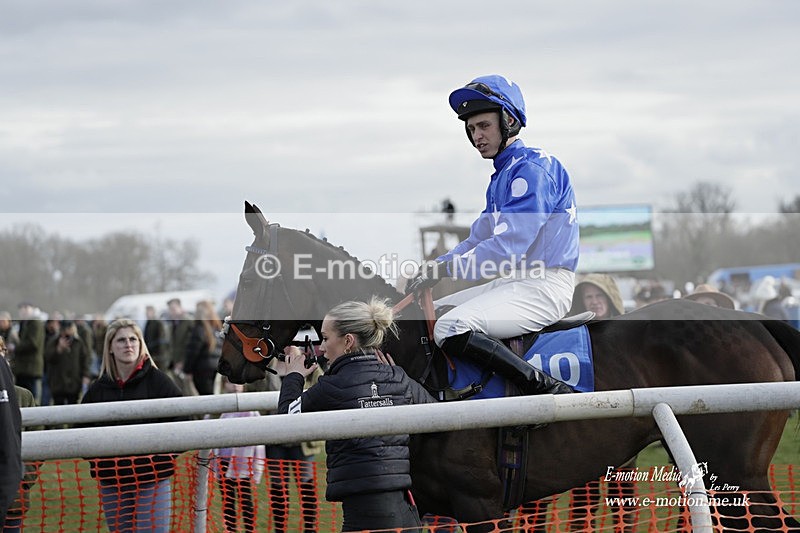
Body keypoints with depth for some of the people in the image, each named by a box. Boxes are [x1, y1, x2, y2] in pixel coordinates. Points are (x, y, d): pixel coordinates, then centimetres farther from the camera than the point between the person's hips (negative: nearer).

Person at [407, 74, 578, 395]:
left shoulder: (533, 168, -12)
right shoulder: (502, 175, 21)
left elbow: (508, 246, -21)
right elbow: (479, 238, 20)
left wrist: (446, 269, -16)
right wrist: (434, 266, 3)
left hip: (544, 286, -11)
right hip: (513, 282, 11)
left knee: (451, 330, -27)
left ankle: (549, 390, -27)